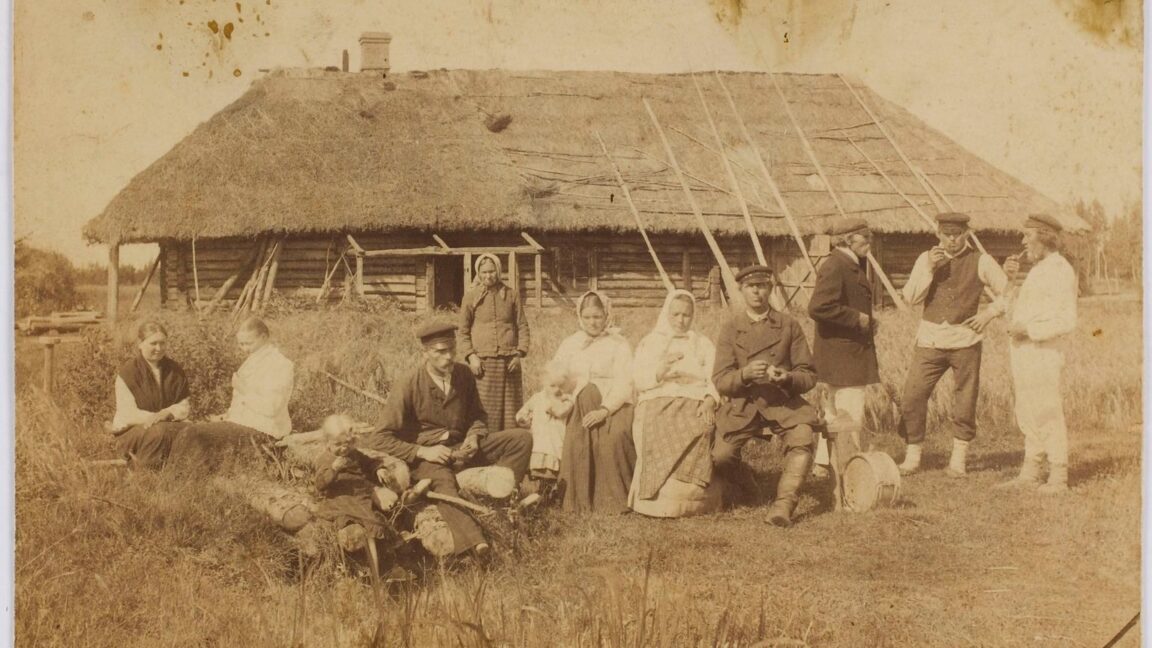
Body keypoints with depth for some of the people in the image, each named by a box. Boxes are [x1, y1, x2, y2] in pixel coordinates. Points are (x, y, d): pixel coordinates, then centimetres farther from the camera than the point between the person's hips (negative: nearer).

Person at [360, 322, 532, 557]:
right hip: (424, 454, -6)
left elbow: (477, 414, 20)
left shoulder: (463, 375, 3)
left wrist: (474, 436, -3)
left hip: (461, 448, 6)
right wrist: (423, 451, -20)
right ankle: (475, 542, -61)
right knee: (442, 480, -41)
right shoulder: (408, 387, -12)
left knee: (522, 438, -6)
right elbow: (380, 438, -12)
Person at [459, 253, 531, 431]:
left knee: (511, 408, 2)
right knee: (485, 411, -4)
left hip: (509, 361, 1)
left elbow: (523, 326, 10)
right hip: (483, 362, -1)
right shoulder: (471, 297, 6)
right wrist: (471, 356, -5)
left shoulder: (511, 295, 9)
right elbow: (463, 332, 8)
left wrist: (519, 353, -2)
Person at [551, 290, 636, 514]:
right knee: (576, 439, -30)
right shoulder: (569, 344, 19)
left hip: (613, 405, -2)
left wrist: (605, 410, -21)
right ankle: (579, 500, -21)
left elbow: (624, 384, -5)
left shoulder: (619, 344, 7)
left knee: (613, 436, -34)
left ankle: (614, 500, -21)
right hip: (578, 406, 2)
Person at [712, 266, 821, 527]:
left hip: (783, 404, 0)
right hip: (742, 407, 0)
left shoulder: (789, 326, 9)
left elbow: (809, 376, 7)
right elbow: (720, 381, 1)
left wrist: (788, 378, -16)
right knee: (720, 456, -22)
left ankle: (784, 503, -30)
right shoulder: (730, 329, 8)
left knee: (804, 437, -32)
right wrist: (745, 374, -21)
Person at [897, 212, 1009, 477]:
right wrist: (929, 268, -12)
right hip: (930, 339, 1)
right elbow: (910, 297, -2)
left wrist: (988, 314, -6)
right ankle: (912, 456, 7)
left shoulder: (981, 261, 2)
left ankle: (959, 458, 17)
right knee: (912, 397, -5)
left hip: (965, 339, -1)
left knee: (965, 401, 4)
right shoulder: (927, 259, 7)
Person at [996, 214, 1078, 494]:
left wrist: (1028, 329, -19)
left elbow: (1066, 321, -19)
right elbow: (1013, 302, 25)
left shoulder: (1060, 271, -13)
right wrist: (1009, 274, 11)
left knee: (1048, 414, -6)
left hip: (1043, 352, -10)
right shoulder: (1038, 269, 17)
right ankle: (1030, 473, 20)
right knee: (1027, 416, 13)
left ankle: (1058, 478, -1)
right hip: (1025, 354, 10)